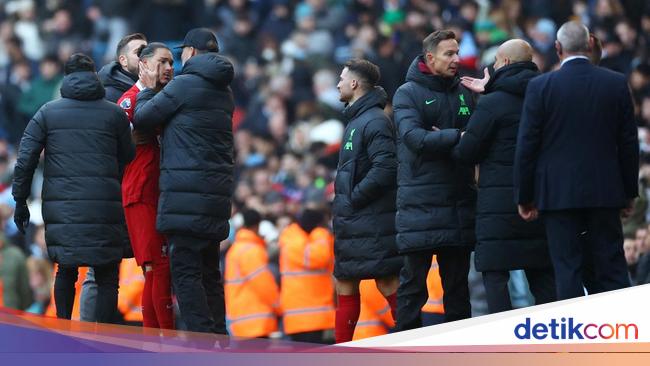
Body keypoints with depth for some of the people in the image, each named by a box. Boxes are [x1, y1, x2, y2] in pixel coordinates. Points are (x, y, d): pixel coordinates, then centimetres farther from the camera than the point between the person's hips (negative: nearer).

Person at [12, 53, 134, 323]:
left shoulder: (48, 112, 8)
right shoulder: (114, 114, 6)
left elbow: (25, 159, 3)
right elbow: (128, 159, 5)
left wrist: (20, 201, 8)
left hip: (60, 208, 2)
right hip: (104, 208, -2)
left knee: (65, 270, 15)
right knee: (107, 278, 3)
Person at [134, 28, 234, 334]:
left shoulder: (184, 84, -7)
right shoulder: (224, 92, 17)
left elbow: (142, 118, -1)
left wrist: (149, 88, 17)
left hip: (186, 193, -8)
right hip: (217, 191, 8)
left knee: (185, 270, -8)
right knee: (209, 271, 14)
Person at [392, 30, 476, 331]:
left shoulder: (464, 93, 13)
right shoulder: (408, 93, -2)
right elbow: (414, 137, -17)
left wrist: (440, 138, -9)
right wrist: (456, 137, -23)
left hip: (459, 201, 5)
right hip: (420, 202, -5)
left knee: (457, 282, 9)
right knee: (413, 281, -4)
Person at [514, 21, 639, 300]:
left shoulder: (541, 87, -6)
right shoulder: (617, 83, 1)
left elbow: (527, 145, -4)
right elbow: (629, 142, 5)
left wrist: (524, 197, 4)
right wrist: (630, 191, 14)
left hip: (559, 193, -2)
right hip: (605, 193, 2)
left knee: (568, 270, 0)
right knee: (611, 269, 6)